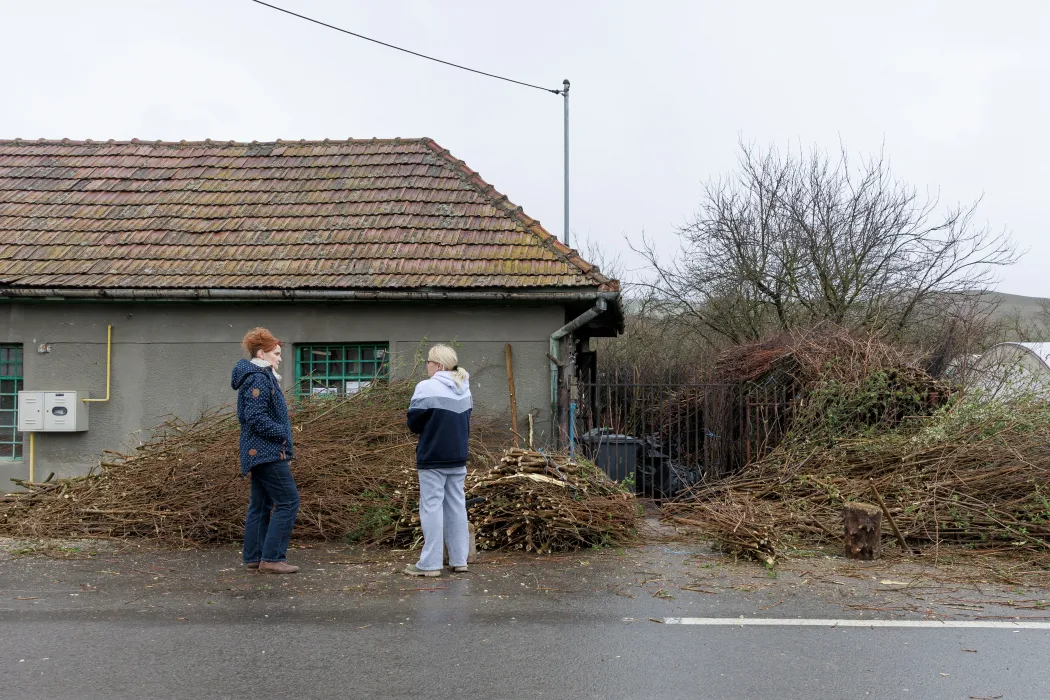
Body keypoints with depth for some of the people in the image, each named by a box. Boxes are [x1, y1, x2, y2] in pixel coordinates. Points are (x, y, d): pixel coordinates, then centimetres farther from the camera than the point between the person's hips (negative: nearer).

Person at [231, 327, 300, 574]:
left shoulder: (261, 376, 16)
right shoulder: (259, 379, -15)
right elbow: (256, 418, -22)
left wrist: (283, 435, 13)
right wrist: (284, 434, -14)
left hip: (259, 452, 11)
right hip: (267, 452, -11)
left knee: (261, 505, 13)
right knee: (288, 501, -8)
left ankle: (254, 557, 17)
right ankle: (272, 558, -7)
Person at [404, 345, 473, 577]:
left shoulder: (427, 387, -13)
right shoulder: (464, 389, 9)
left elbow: (413, 423, -9)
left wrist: (427, 428, 9)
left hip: (432, 458, -6)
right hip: (458, 457, 7)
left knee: (432, 507, -2)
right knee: (456, 506, 11)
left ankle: (430, 564, -1)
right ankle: (459, 560, 14)